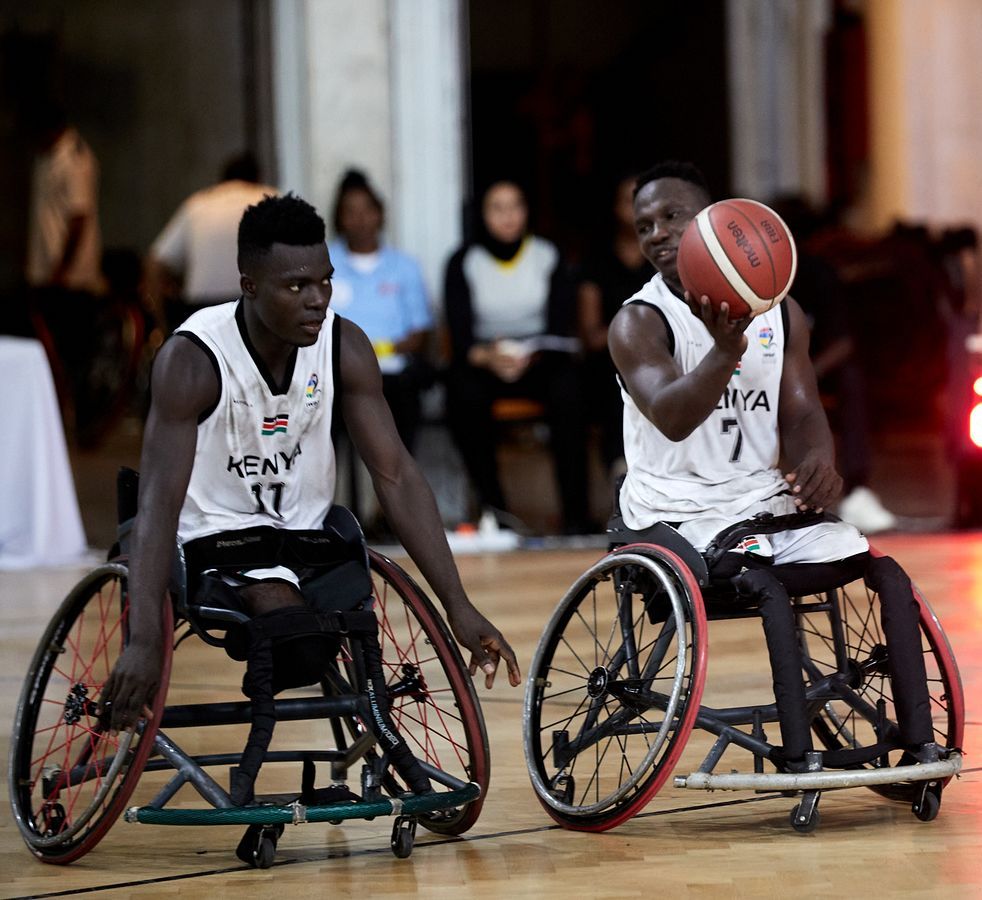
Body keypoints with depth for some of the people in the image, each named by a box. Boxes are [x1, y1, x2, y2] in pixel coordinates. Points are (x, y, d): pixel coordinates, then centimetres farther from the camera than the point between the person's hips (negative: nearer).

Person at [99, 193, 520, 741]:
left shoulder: (344, 348, -12)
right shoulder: (193, 360, -23)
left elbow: (396, 475, -11)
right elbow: (160, 502, -30)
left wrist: (458, 606, -18)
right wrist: (144, 643, -41)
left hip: (305, 531, 4)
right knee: (284, 613, -30)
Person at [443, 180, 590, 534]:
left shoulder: (548, 257, 4)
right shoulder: (463, 263, 1)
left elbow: (560, 329, -3)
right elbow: (461, 336, -8)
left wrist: (530, 356, -25)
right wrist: (488, 357, -31)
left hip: (539, 360, 0)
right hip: (482, 360, 0)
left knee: (567, 391, -33)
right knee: (464, 392, -35)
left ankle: (575, 514, -31)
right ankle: (491, 504, -26)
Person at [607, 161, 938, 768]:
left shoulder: (781, 315, 9)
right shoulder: (639, 323, -9)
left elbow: (802, 413, 6)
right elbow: (672, 418, -27)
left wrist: (818, 461, -19)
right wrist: (725, 351, -47)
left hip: (764, 501, 6)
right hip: (678, 514, -6)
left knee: (889, 574, -11)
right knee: (767, 581, -33)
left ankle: (919, 742, -12)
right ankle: (797, 757, -38)